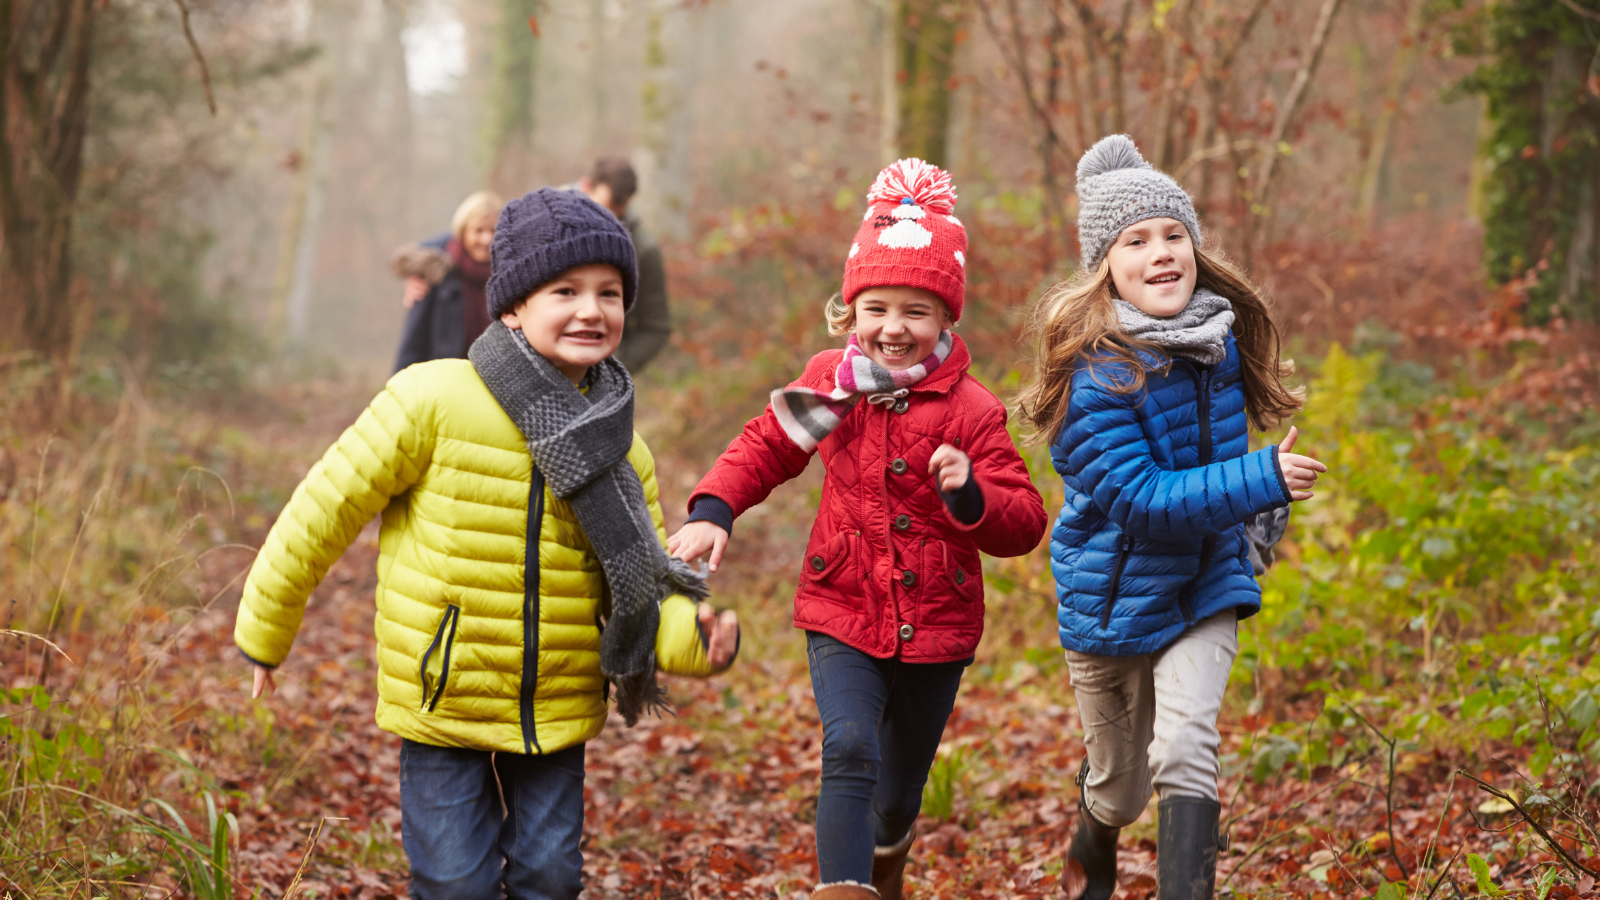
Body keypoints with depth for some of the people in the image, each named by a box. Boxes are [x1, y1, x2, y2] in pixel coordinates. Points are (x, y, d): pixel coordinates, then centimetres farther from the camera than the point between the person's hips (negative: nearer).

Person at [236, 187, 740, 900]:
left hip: (556, 712, 4)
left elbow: (646, 590, 4)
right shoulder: (433, 401, -15)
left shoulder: (620, 449, 0)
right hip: (442, 703, -4)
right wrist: (265, 633, 1)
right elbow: (328, 507, -7)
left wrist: (694, 636, -19)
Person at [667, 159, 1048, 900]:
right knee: (850, 751, -24)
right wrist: (713, 513, -4)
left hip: (935, 625, 0)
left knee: (900, 790, 16)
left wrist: (970, 494, -33)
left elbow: (1024, 525, -12)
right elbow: (763, 449, 12)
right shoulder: (829, 383, -3)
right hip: (842, 616, 0)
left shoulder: (970, 409, -11)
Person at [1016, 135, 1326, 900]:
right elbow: (1141, 499, -28)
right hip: (1112, 598, -3)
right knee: (1118, 784, 14)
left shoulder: (1221, 339, -4)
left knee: (1184, 744, -20)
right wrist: (1261, 481, -34)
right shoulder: (1095, 373, -24)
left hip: (1203, 586, 3)